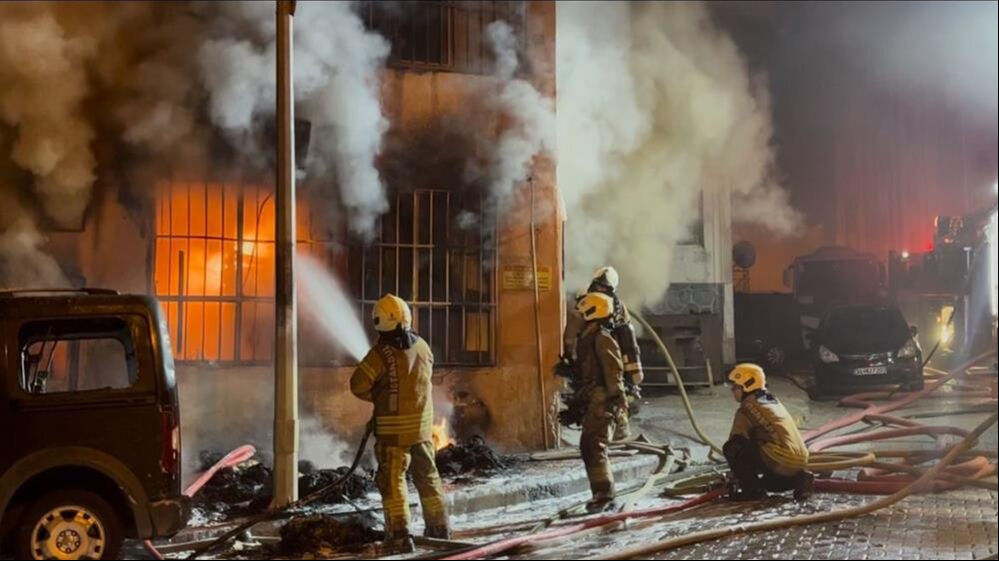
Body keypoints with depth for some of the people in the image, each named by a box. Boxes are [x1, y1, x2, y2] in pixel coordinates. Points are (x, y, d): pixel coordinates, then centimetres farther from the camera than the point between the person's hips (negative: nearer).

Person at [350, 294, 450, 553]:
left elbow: (358, 385, -16)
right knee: (428, 476, 18)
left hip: (393, 429, -5)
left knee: (393, 481, 0)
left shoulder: (381, 352, -16)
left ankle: (399, 534, -4)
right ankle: (439, 527, 26)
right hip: (422, 425, 6)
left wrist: (377, 396, 2)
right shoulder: (422, 347, 2)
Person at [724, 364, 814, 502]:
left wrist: (736, 476, 11)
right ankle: (798, 480, 11)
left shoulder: (747, 409, -4)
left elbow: (735, 442, -1)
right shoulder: (774, 402, 22)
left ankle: (753, 490, -5)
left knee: (731, 447, -7)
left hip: (780, 464, -9)